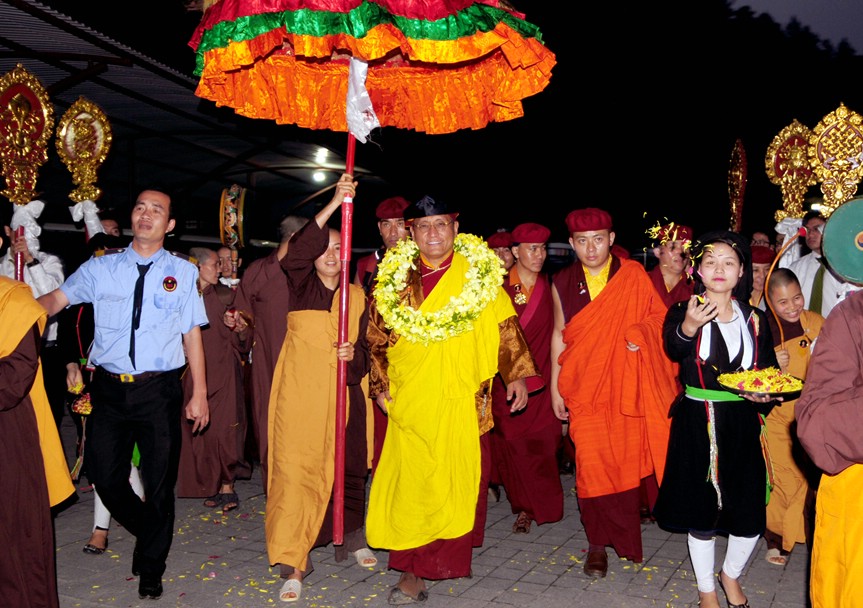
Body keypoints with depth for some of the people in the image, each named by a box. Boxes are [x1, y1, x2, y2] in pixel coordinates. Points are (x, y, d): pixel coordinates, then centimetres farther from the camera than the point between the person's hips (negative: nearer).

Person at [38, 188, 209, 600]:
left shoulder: (183, 272, 2)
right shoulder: (101, 268, 6)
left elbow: (192, 334, 2)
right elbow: (57, 299, -3)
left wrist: (200, 394, 0)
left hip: (159, 389, -1)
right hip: (109, 386, 2)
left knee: (159, 481, 6)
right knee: (105, 476, 8)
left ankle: (150, 568, 27)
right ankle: (148, 532, 38)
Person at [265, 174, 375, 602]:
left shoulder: (357, 296, 11)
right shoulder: (300, 285, 3)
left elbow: (366, 349, 12)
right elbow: (298, 250, -18)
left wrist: (353, 354, -13)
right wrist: (335, 202, -25)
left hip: (345, 394, 3)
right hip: (300, 394, -3)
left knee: (348, 469, 8)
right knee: (296, 471, -9)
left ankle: (350, 538, 30)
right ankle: (295, 564, -5)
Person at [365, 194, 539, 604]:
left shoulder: (481, 274, 3)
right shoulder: (395, 278, 8)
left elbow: (506, 329, 6)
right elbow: (377, 336, 14)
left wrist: (517, 375, -1)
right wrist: (380, 385, 9)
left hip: (462, 402, -1)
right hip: (409, 403, 2)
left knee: (454, 482, 0)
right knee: (409, 482, 1)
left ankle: (418, 571, 14)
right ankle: (414, 570, 11)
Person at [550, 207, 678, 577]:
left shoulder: (633, 275, 0)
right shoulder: (562, 283, 4)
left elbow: (658, 316, 6)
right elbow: (559, 335, 8)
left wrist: (641, 333, -16)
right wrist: (555, 387, 7)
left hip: (628, 385, 0)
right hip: (585, 387, 1)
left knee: (631, 456, 4)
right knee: (592, 462, -3)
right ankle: (598, 543, 8)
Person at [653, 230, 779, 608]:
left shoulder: (755, 320, 5)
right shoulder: (683, 313, -5)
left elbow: (770, 374, 12)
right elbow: (673, 348, -27)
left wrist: (764, 396, -10)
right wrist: (688, 328, -48)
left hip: (742, 424, 3)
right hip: (696, 424, -3)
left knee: (750, 513, 4)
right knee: (701, 510, 7)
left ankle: (731, 575, 35)